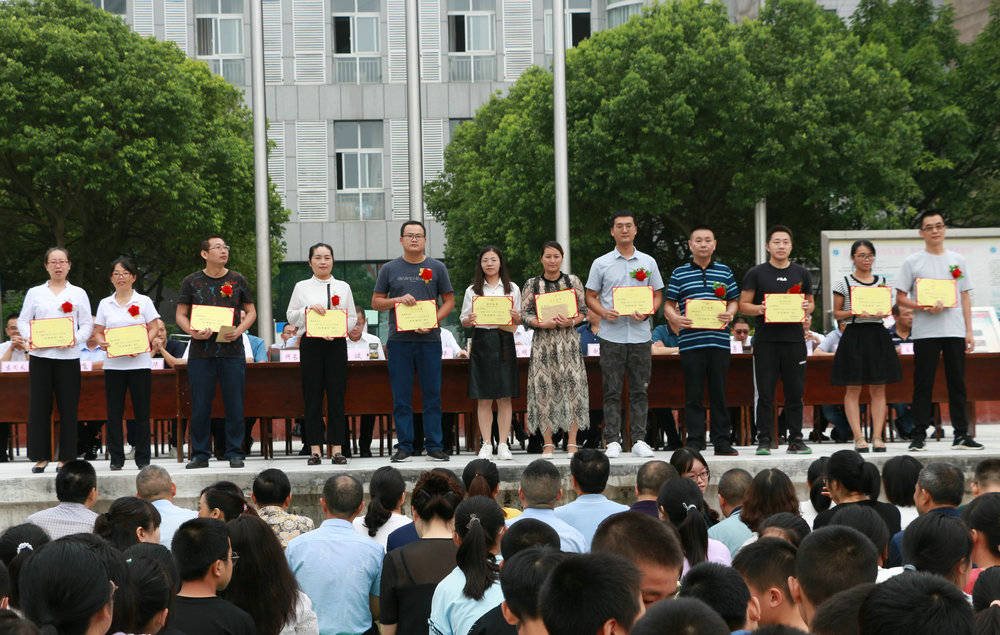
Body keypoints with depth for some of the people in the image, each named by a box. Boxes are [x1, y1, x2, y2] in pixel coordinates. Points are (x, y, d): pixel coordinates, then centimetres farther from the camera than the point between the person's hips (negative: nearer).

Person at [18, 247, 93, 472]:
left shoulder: (78, 293, 10)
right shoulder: (35, 293, 12)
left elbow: (87, 324, 5)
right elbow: (23, 320, 10)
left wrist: (76, 339, -14)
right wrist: (29, 336, -11)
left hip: (68, 356, -1)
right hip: (40, 355, 1)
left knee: (68, 407, -1)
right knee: (39, 406, 0)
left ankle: (66, 457, 7)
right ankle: (40, 456, 7)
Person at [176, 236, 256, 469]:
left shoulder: (238, 281, 8)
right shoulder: (192, 282, 6)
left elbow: (251, 312, 12)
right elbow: (180, 315, 7)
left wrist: (239, 330, -7)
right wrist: (193, 332, -13)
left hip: (232, 351, 1)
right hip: (201, 352, -1)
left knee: (235, 404, 0)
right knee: (200, 406, 1)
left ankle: (235, 453, 9)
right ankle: (200, 454, 10)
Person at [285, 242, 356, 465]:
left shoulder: (343, 287, 12)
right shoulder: (301, 287, 10)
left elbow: (353, 318, 10)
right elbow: (291, 317, 7)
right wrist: (308, 309, -11)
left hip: (336, 344, 0)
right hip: (311, 344, 0)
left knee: (336, 395, -2)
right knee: (313, 396, -1)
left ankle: (337, 448, 1)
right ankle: (315, 449, 3)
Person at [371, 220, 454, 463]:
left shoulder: (437, 268, 8)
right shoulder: (389, 269, 8)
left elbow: (449, 301, 8)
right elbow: (376, 302, 10)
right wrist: (397, 300, -10)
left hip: (430, 339, 0)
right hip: (399, 340, 0)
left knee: (432, 394, 1)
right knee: (401, 395, 1)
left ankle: (434, 445, 6)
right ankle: (404, 446, 6)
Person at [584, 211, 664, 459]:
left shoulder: (648, 262, 10)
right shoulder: (601, 264, 6)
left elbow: (658, 295, 13)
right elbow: (591, 297, 8)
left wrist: (647, 313, -8)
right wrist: (604, 312, -12)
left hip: (640, 334, 1)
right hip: (611, 334, -1)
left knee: (639, 390, 2)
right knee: (612, 391, -2)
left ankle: (639, 440, 6)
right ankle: (613, 441, 1)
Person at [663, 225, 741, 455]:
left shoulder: (724, 272, 12)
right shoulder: (679, 273, 8)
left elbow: (734, 301, 15)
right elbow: (668, 305, 8)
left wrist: (730, 314, -7)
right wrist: (675, 318, -13)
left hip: (718, 340, 1)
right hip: (691, 341, -1)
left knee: (719, 392, 3)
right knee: (693, 394, 0)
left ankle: (722, 441, 8)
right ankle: (695, 441, 6)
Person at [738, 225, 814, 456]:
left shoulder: (801, 273, 13)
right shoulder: (756, 274, 4)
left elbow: (810, 302, 21)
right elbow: (743, 305, 3)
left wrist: (807, 309, -2)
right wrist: (760, 309, -16)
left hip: (794, 339, 2)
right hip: (766, 340, -2)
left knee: (795, 392, 3)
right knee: (765, 393, -2)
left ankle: (795, 440, 10)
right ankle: (764, 440, 3)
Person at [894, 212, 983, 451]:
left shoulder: (957, 260, 12)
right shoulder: (913, 262, 3)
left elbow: (965, 296, 14)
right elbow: (901, 297, 2)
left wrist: (969, 330, 7)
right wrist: (924, 307, -15)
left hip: (955, 331, 3)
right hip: (925, 332, -3)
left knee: (957, 383, 4)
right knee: (923, 384, -2)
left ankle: (961, 435, 8)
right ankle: (919, 435, 1)